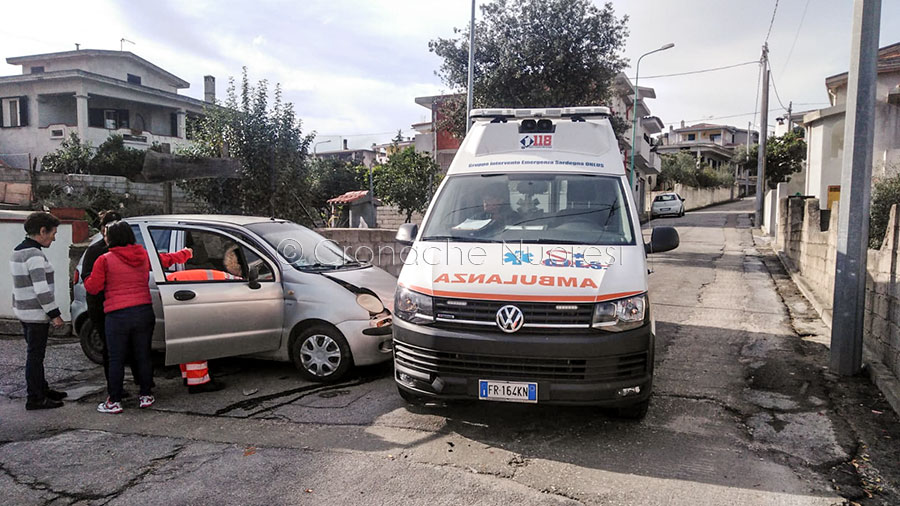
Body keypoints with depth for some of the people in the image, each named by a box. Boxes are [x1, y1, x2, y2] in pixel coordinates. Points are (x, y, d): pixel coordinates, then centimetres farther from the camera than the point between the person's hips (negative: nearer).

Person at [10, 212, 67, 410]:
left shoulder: (17, 252, 13)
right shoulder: (35, 255, -19)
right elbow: (41, 289, -24)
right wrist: (54, 314, -18)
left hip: (23, 311, 10)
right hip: (36, 314, -10)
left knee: (35, 353, 18)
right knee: (35, 355, -2)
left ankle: (42, 390, 31)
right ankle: (35, 399, 6)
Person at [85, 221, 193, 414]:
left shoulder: (104, 260, -7)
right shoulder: (144, 256, 6)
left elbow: (93, 287, -4)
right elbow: (167, 259, 21)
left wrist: (87, 279, 19)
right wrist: (186, 253, 40)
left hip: (117, 315, -4)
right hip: (144, 311, 4)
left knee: (116, 360, 5)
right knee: (143, 356, 13)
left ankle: (114, 401, 10)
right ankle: (146, 396, 20)